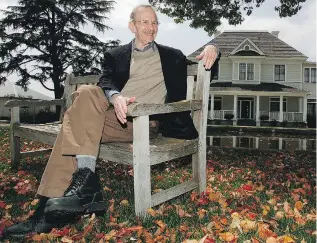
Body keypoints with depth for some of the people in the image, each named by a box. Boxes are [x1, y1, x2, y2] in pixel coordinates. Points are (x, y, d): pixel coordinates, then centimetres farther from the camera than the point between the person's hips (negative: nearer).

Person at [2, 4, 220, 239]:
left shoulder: (172, 56, 24)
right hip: (116, 116, 3)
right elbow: (106, 83, 5)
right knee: (86, 94, -29)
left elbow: (204, 64, 29)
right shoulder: (116, 55, 23)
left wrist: (212, 48, 3)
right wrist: (115, 97, -22)